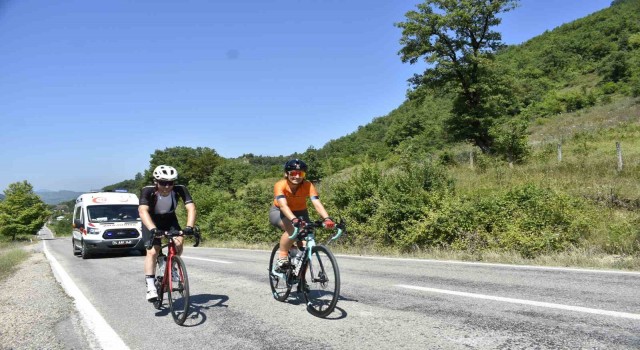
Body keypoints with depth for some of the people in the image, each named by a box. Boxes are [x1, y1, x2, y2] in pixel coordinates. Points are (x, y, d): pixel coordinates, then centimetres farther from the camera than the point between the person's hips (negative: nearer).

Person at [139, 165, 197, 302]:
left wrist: (189, 227, -51)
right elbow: (143, 211, -44)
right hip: (151, 222, -2)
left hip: (169, 219, 2)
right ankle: (150, 287, -14)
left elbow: (191, 208, -35)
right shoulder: (148, 191, -32)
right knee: (152, 251, -19)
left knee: (178, 243, -22)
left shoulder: (180, 190, -28)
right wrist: (153, 229, -60)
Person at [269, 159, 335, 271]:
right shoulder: (280, 185, -29)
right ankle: (282, 258, -17)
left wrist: (327, 218, -53)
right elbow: (283, 205, -44)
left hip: (300, 213, 3)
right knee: (292, 229, -36)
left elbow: (317, 203, -36)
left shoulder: (308, 186, -24)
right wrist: (294, 219, -61)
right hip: (278, 213, -3)